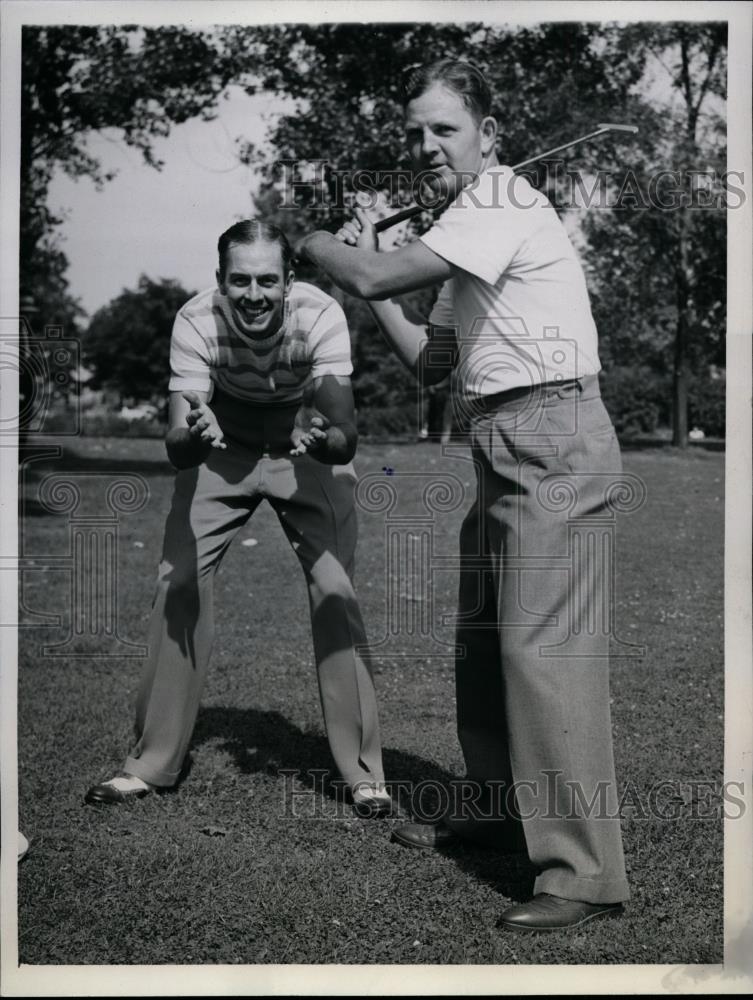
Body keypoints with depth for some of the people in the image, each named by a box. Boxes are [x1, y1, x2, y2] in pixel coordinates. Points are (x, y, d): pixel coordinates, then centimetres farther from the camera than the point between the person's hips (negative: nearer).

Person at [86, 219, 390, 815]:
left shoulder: (320, 315, -32)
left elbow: (346, 434, -39)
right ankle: (152, 762, 7)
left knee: (335, 590, -13)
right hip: (222, 451, 1)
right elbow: (178, 447, -34)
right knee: (179, 581, -7)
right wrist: (193, 436, -57)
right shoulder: (197, 322, -29)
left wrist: (322, 440, -62)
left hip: (309, 453, -1)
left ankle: (363, 771, 0)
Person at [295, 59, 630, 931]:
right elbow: (430, 363, 20)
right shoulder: (470, 225, 22)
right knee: (480, 637, 15)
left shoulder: (501, 201, -9)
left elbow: (376, 275, -19)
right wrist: (368, 275, 14)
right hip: (508, 451, 10)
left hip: (550, 441, -10)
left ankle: (586, 872, -13)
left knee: (543, 647, -15)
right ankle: (492, 807, 30)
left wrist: (310, 242, 1)